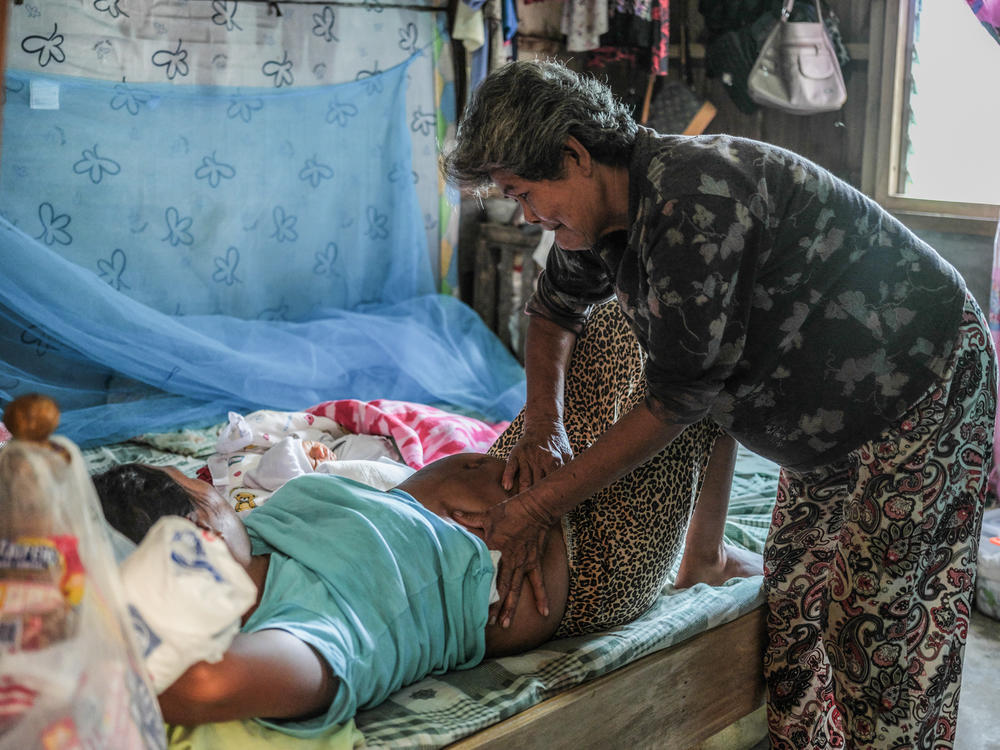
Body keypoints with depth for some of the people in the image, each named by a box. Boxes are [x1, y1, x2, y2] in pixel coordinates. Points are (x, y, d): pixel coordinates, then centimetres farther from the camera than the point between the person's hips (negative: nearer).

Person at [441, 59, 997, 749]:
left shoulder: (694, 201, -32)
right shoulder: (603, 213, -2)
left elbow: (681, 400, -28)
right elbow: (556, 309, 18)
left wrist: (541, 504, -21)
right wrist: (543, 431, 1)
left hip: (926, 391, -9)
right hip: (828, 421, 9)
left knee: (882, 626, -7)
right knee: (792, 606, 10)